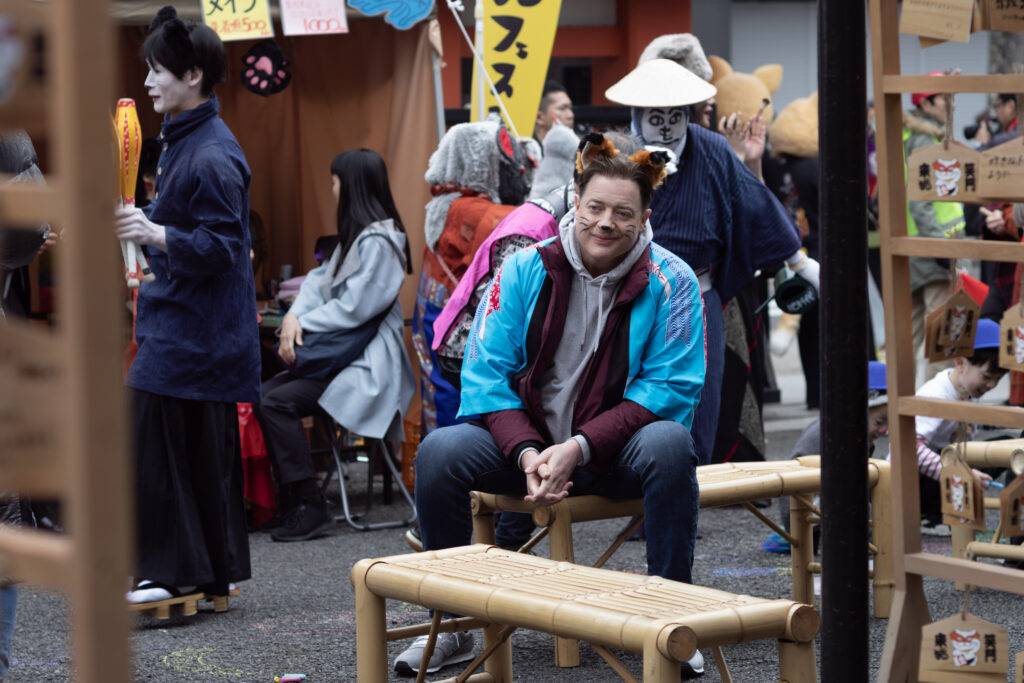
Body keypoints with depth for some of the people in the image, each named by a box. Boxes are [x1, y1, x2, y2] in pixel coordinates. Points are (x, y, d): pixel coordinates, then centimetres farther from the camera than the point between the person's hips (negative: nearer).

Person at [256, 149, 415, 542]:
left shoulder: (378, 241, -14)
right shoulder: (354, 236, 19)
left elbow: (353, 308, -19)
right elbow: (320, 280, 14)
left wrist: (301, 324, -10)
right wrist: (294, 316, -5)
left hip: (367, 366, -10)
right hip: (341, 354, 10)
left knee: (278, 402, -22)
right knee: (264, 393, -7)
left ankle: (308, 508, -19)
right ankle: (289, 499, -8)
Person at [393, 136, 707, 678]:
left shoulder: (670, 282, -6)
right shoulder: (525, 270, -1)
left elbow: (671, 388, -12)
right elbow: (486, 370, -2)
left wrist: (578, 448, -22)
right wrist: (527, 452, -20)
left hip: (614, 449, -2)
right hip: (524, 441, 2)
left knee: (670, 445, -35)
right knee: (439, 452, -24)